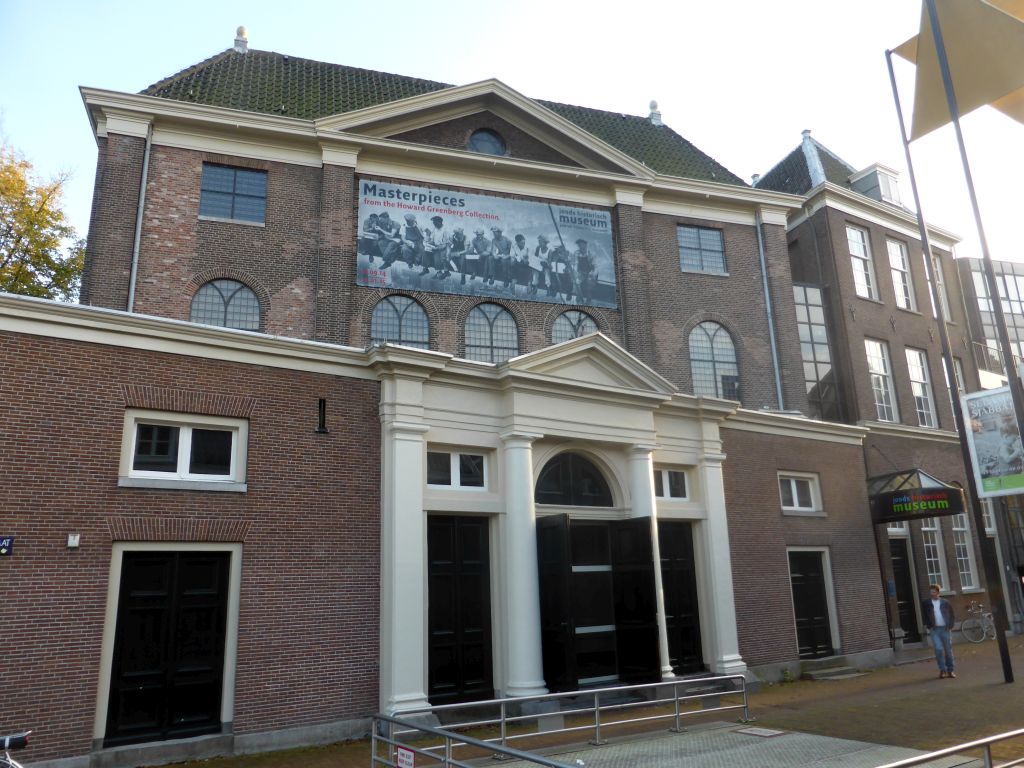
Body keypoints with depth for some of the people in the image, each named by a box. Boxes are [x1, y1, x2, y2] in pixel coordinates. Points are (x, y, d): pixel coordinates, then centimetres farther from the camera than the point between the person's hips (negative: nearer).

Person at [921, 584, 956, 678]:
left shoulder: (945, 602, 5)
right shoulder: (926, 603, 3)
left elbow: (952, 615, 9)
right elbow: (924, 616, 7)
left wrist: (950, 626, -3)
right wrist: (929, 626, -2)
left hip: (945, 629, 1)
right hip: (934, 630, -1)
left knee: (948, 650, 4)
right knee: (938, 649, -12)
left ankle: (950, 670, 16)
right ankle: (942, 670, -2)